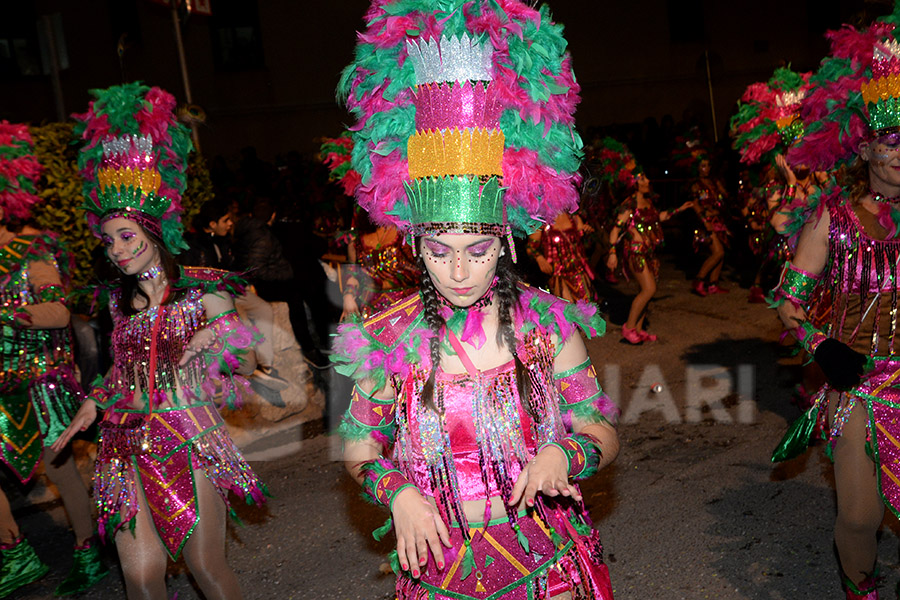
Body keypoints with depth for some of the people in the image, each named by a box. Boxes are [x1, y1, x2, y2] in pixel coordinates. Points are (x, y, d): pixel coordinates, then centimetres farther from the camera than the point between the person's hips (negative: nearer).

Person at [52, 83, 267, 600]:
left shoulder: (203, 289, -3)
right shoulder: (120, 299, 12)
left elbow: (246, 364, -1)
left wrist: (219, 339, -19)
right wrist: (93, 402, 11)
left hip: (189, 439, -4)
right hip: (129, 445, 5)